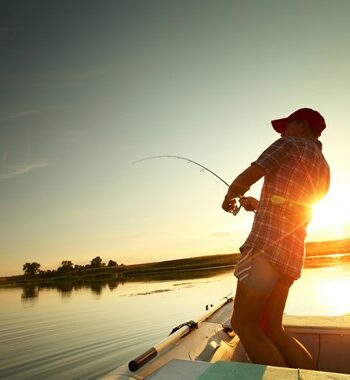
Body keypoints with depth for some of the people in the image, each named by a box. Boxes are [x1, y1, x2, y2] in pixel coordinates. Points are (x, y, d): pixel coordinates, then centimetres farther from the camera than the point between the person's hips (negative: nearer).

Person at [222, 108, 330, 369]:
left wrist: (228, 199, 15)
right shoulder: (323, 169, 25)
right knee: (271, 329, 14)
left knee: (244, 324, -3)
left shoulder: (291, 145, 2)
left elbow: (245, 180, -3)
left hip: (267, 244, -9)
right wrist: (258, 205, 33)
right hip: (293, 252, 9)